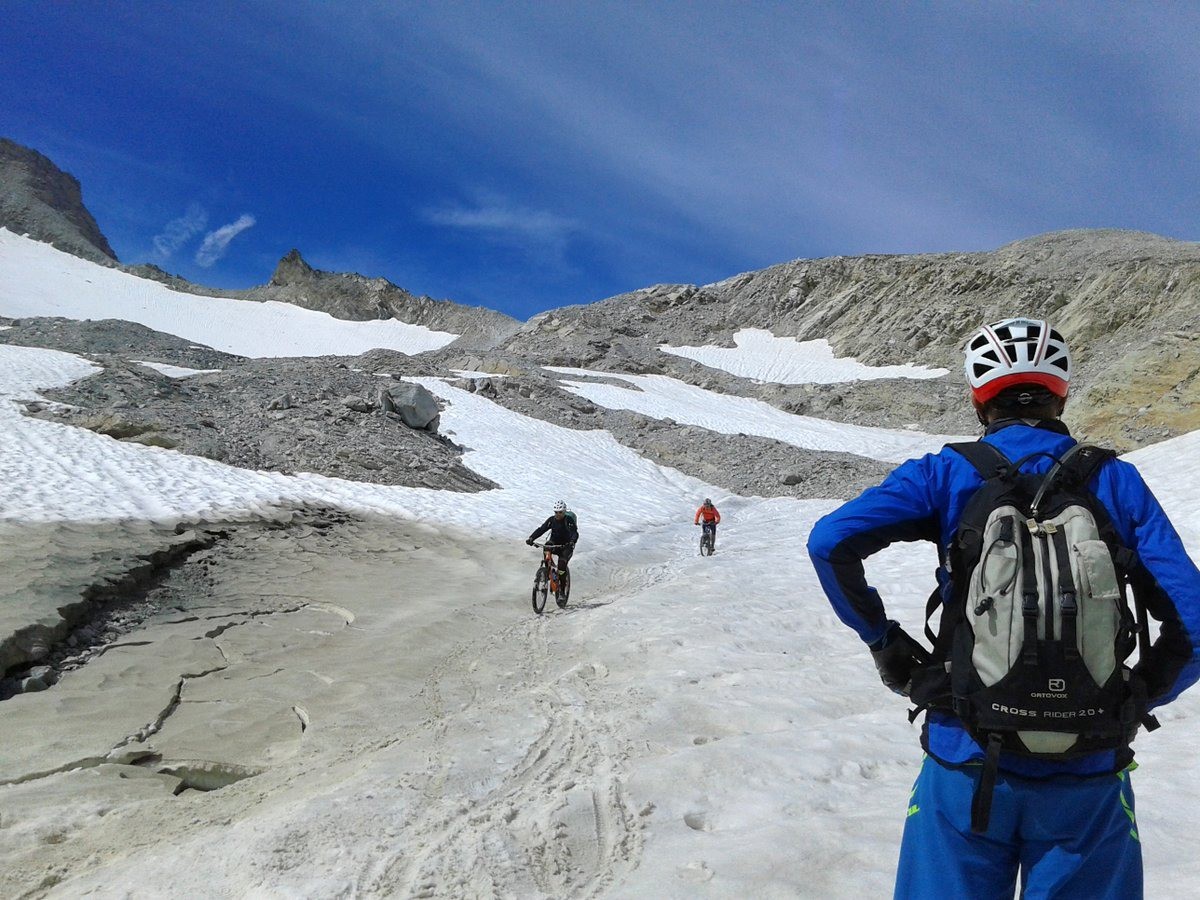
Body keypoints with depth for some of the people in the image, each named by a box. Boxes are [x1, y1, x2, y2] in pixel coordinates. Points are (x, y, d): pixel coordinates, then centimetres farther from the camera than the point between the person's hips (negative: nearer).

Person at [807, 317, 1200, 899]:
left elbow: (830, 542, -17)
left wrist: (885, 642, -4)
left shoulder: (946, 474, -6)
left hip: (968, 761, -1)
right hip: (1088, 770, 2)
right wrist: (1136, 701, 9)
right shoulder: (1116, 482, -1)